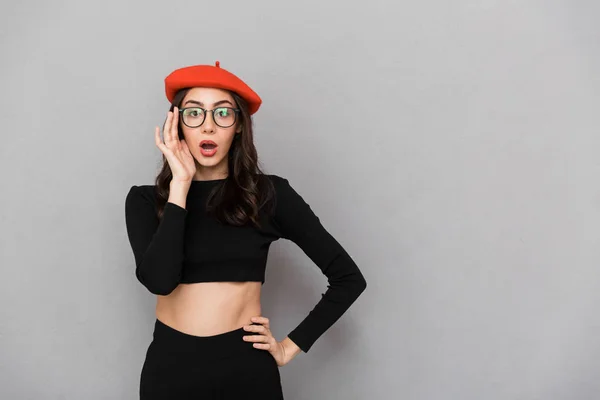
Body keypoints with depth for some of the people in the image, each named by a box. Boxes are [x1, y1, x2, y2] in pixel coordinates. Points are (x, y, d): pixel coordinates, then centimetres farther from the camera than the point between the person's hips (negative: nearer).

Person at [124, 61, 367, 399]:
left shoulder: (270, 194, -5)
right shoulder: (146, 200, -1)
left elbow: (349, 278, -2)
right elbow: (159, 280, -20)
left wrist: (292, 346, -2)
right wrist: (180, 183, -16)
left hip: (247, 368, -1)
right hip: (169, 366, 2)